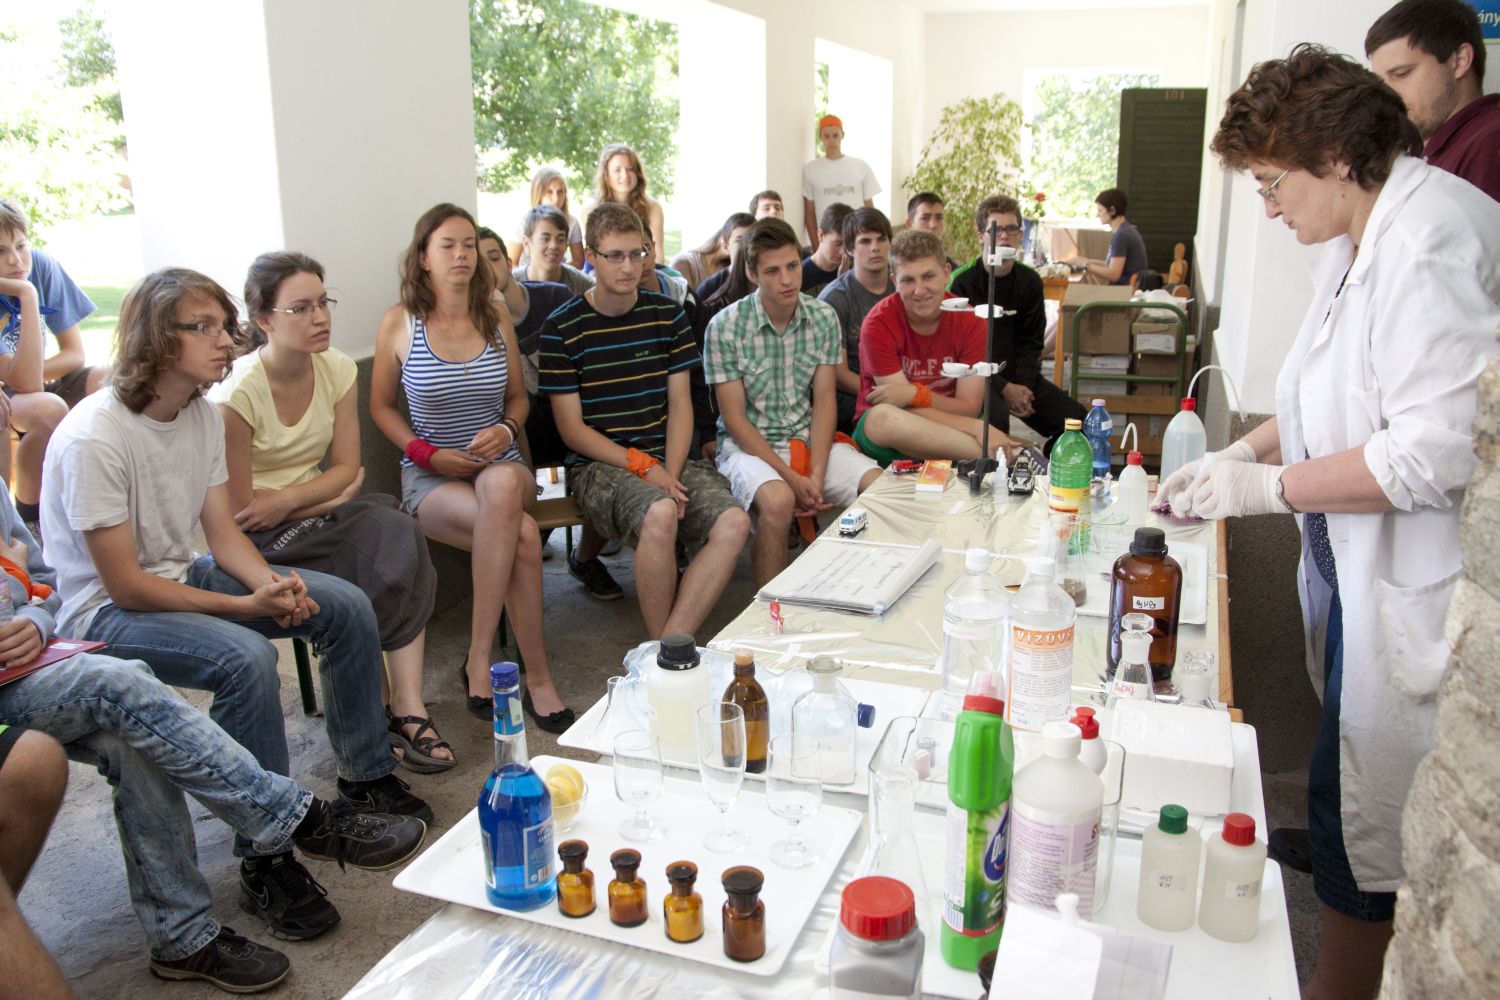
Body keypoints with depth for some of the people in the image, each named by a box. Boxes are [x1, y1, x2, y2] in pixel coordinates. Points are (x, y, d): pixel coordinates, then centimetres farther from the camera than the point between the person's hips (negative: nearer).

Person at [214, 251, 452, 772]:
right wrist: (332, 495, -8)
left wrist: (287, 499, -17)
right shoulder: (235, 395, -17)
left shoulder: (336, 368, -1)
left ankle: (407, 707, -24)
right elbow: (238, 511, -13)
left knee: (398, 534, -26)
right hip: (259, 537, -5)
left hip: (317, 506, 5)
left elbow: (346, 466, 0)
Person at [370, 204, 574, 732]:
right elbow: (381, 406, 8)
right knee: (523, 534, -35)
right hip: (431, 477, -2)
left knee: (501, 485, -39)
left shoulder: (496, 320, 10)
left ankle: (478, 659, -30)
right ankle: (537, 678, -21)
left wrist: (507, 429, -4)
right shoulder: (399, 322, 1)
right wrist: (427, 453, -8)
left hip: (501, 469, 3)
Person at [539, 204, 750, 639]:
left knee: (734, 523, -25)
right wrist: (644, 468, -15)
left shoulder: (667, 315, 10)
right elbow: (572, 428, -4)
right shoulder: (562, 328, -1)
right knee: (660, 514, -36)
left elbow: (680, 406, 8)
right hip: (598, 465, -4)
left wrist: (671, 472, -9)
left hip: (667, 458, 4)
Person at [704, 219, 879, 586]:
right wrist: (792, 478, -18)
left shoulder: (824, 318, 1)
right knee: (778, 501, -35)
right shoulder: (725, 327, -11)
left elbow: (824, 400, 1)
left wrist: (816, 474, -13)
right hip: (748, 444, -4)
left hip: (808, 440, 4)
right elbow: (734, 418, -11)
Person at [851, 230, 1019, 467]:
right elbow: (901, 416, -17)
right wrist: (978, 428, -28)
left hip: (950, 429, 1)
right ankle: (998, 453, -30)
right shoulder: (879, 325, -13)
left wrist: (915, 393, -26)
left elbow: (968, 410, -7)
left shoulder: (970, 321, -5)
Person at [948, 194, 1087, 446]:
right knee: (996, 417, -36)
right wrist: (1004, 388, -17)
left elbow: (1031, 342, 8)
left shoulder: (1029, 281, 6)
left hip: (1016, 375, 6)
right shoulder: (961, 281, -11)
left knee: (1077, 419, -7)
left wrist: (1023, 386, -10)